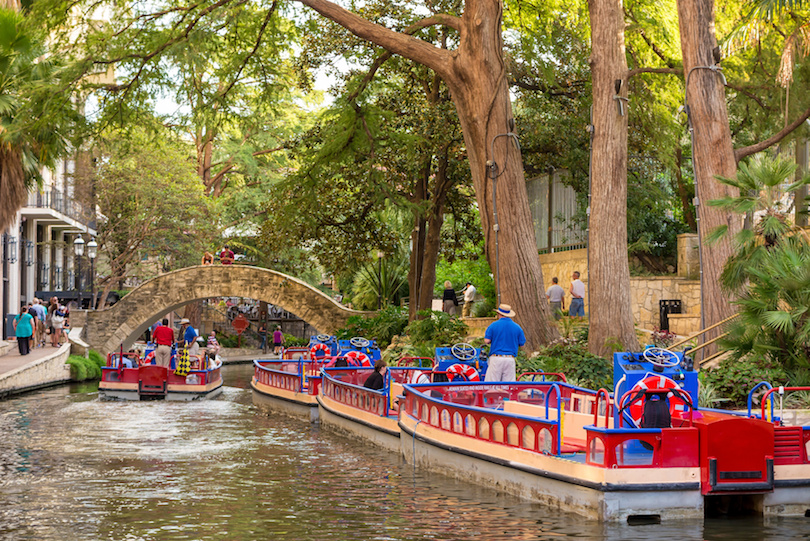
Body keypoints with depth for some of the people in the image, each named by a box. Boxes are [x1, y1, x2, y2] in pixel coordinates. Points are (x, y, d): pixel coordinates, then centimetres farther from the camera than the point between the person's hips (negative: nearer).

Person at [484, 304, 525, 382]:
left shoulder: (494, 325, -1)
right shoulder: (517, 327, 6)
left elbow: (487, 340, -5)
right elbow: (521, 344, 10)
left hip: (496, 358, -2)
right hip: (510, 359, 2)